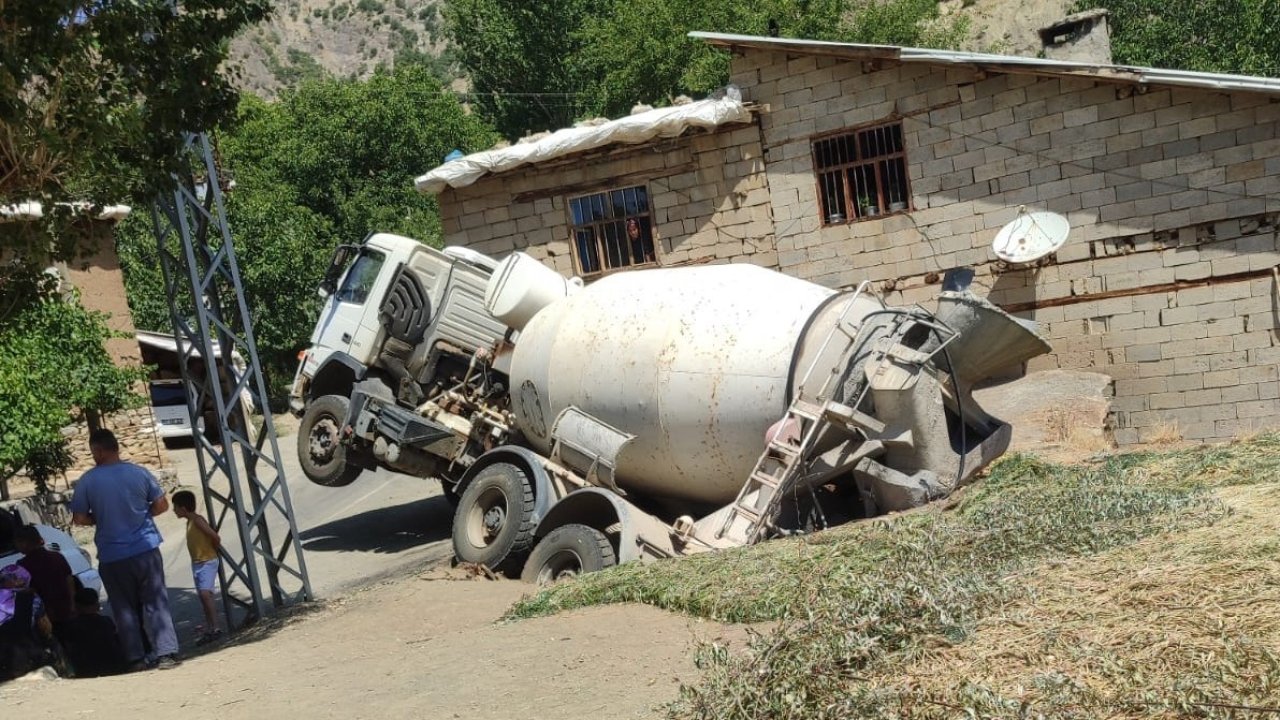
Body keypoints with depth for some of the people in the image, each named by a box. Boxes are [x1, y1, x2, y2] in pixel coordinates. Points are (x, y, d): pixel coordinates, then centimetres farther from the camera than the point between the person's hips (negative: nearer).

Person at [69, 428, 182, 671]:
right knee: (156, 604, 4)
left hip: (111, 557, 0)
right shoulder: (139, 473, -3)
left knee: (125, 608, 10)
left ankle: (136, 658, 12)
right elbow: (162, 505, 1)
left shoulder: (87, 482, -6)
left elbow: (79, 518, -3)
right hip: (145, 549, 0)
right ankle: (166, 653, -1)